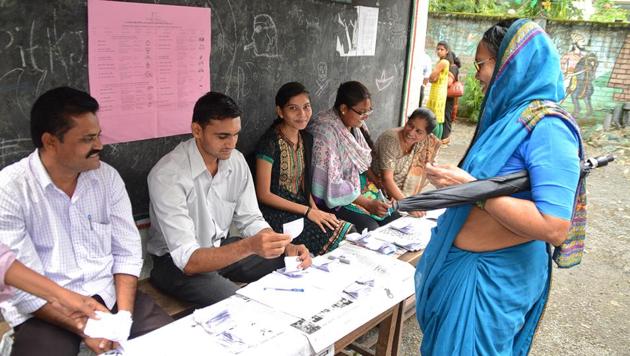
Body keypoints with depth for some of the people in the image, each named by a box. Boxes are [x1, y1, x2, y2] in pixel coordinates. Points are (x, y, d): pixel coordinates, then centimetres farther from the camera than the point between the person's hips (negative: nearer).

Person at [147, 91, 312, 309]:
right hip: (176, 261, -6)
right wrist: (249, 246, -45)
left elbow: (250, 220, 1)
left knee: (295, 267, -4)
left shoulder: (236, 160, -6)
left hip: (221, 247, 7)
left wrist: (287, 248, -18)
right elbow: (188, 260, -31)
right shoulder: (167, 175, -27)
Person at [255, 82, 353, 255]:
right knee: (330, 238, -23)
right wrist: (307, 211, -15)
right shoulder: (270, 143, -15)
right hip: (275, 213, -7)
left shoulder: (306, 139, 8)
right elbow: (264, 194, -14)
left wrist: (316, 210, -2)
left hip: (301, 206, 7)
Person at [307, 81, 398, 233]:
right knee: (370, 228, -23)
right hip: (334, 196, -8)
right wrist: (366, 203, -24)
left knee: (394, 218, -5)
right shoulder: (325, 132, -24)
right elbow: (332, 183, -26)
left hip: (360, 185, 8)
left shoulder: (357, 125, 1)